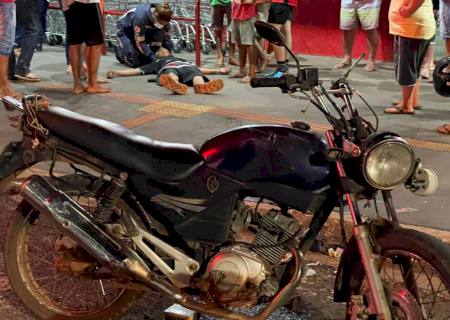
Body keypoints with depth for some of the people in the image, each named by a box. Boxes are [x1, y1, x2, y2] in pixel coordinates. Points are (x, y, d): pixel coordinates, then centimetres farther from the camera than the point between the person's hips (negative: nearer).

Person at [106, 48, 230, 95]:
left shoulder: (181, 59, 48)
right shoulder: (156, 62, 42)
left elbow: (199, 69, 38)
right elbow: (137, 71, 31)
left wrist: (218, 71, 28)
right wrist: (117, 73, 18)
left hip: (187, 67, 2)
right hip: (169, 68, -2)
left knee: (197, 75, -35)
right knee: (171, 76, -40)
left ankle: (202, 86, -69)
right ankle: (177, 86, -74)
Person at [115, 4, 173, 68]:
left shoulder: (163, 20, -23)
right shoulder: (141, 17, -41)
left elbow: (165, 37, -8)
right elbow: (139, 42, -34)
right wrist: (153, 58, -37)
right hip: (124, 30, -6)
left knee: (147, 60, -6)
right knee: (135, 63, -15)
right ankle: (119, 49, 12)